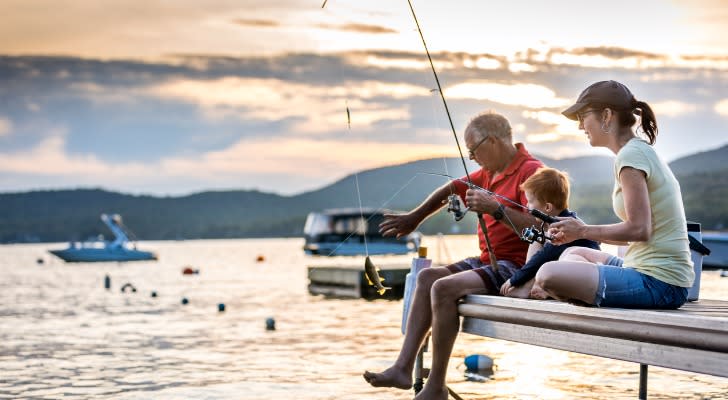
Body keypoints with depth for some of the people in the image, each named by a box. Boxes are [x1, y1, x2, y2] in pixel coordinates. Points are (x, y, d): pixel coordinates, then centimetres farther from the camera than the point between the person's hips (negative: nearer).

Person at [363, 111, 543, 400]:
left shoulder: (530, 170, -14)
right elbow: (451, 189, 27)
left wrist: (496, 209, -30)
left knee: (444, 287, -24)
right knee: (427, 277, -1)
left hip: (516, 266, -10)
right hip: (488, 261, 10)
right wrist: (414, 218, 28)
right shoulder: (489, 173, 16)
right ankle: (403, 368, -8)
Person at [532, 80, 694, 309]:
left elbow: (639, 229, -20)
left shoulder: (631, 155, -13)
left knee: (548, 274, -21)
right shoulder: (644, 152, 18)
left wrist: (583, 231, -8)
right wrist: (576, 232, 12)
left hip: (657, 283, -11)